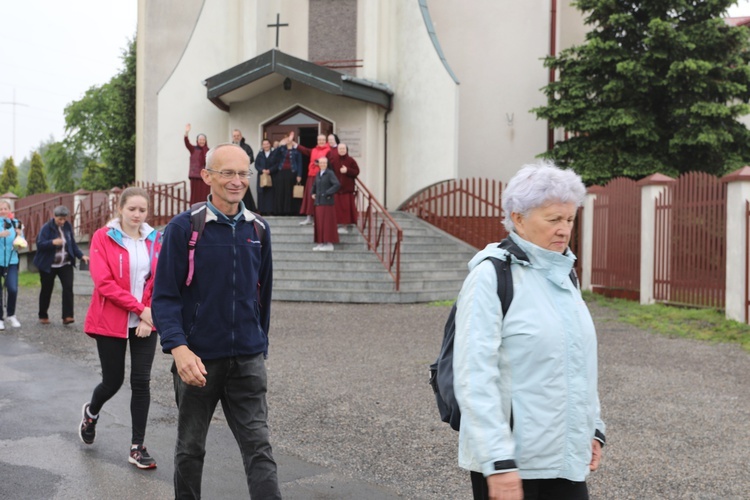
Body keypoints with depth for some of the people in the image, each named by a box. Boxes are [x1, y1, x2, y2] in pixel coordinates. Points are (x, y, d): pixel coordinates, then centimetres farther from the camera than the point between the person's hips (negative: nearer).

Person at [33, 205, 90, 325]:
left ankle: (67, 316, -15)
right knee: (46, 290, 8)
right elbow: (39, 244, -17)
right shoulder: (46, 228, -10)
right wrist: (53, 242, -35)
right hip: (48, 265, -3)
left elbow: (73, 244, 12)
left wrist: (81, 256, -1)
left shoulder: (68, 226, 4)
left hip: (65, 264, 3)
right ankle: (43, 316, 25)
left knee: (68, 287, -13)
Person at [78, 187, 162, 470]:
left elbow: (159, 281, 2)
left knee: (141, 382, 0)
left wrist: (150, 315, -10)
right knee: (113, 381, 7)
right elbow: (103, 282, -14)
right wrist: (138, 308, -17)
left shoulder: (154, 240, 3)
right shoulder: (103, 237, -7)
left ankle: (137, 448, 10)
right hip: (111, 322, -2)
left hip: (145, 324, 3)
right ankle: (91, 412, 42)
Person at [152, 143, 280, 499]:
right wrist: (179, 348, -23)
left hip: (248, 360, 2)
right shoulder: (183, 228, -8)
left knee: (259, 449, -1)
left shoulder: (258, 229, 4)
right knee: (190, 448, 15)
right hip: (198, 360, -2)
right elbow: (164, 296, -11)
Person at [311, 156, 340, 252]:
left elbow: (337, 185, -21)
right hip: (318, 203, 7)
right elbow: (314, 185, 31)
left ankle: (329, 244, -1)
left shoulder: (330, 174, -8)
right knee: (319, 224, 8)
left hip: (327, 203, -7)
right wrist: (313, 193, 14)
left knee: (327, 223, -4)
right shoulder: (317, 175, 15)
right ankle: (321, 243, 13)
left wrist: (328, 193, -17)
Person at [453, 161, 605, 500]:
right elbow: (474, 376, -19)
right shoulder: (492, 275, -14)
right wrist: (498, 463, -21)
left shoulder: (562, 274, 11)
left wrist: (593, 429, 16)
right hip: (511, 461, -7)